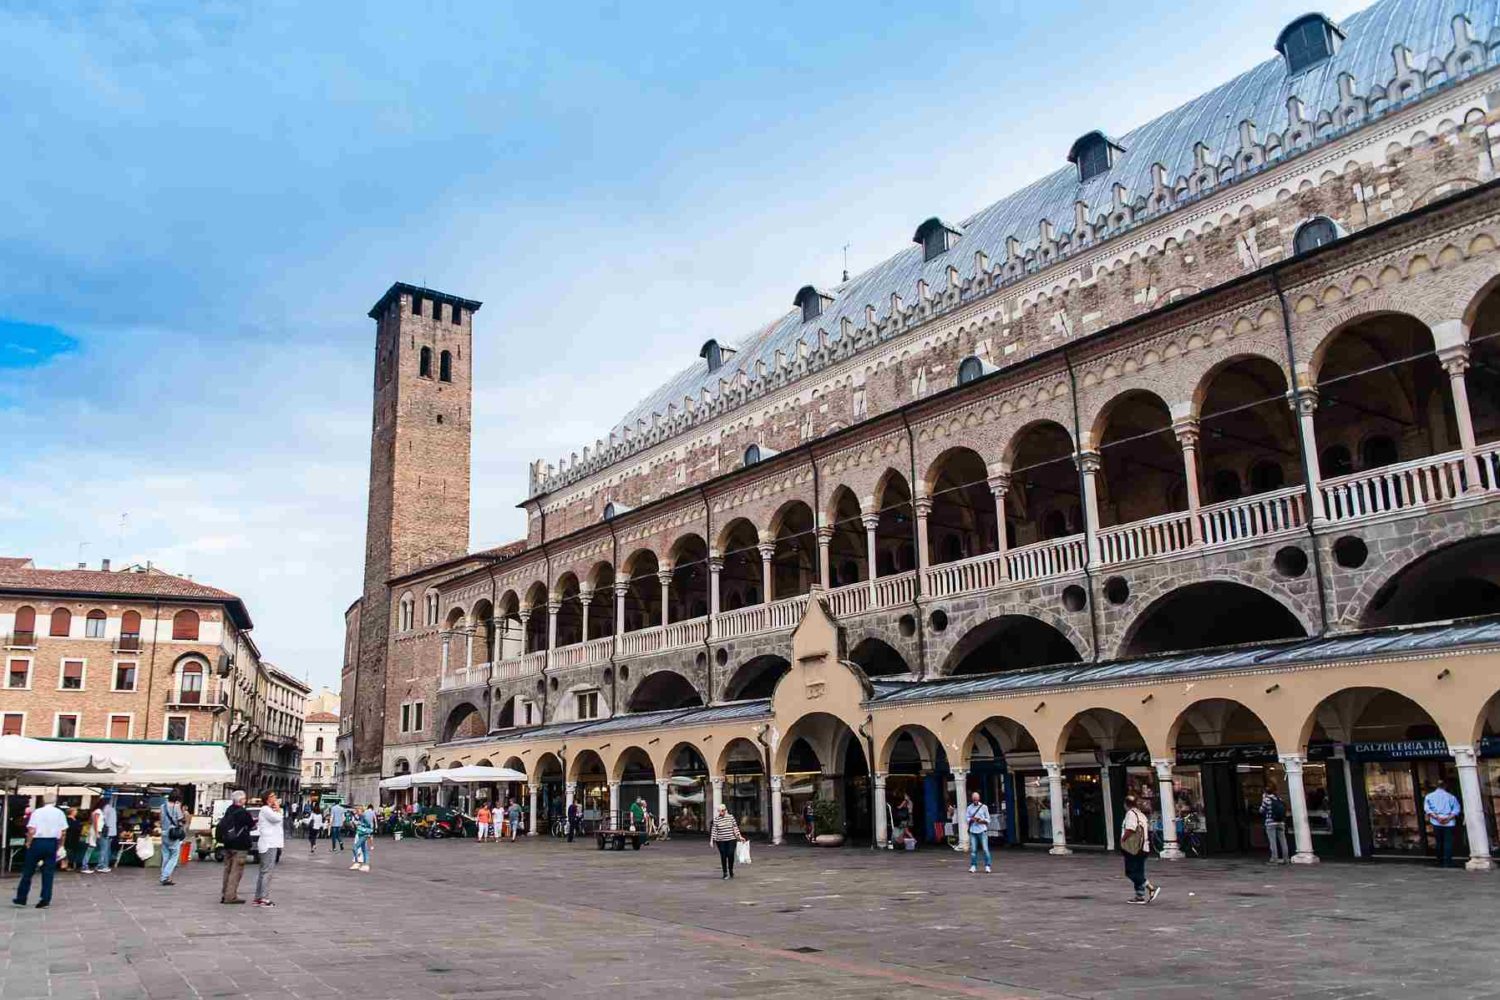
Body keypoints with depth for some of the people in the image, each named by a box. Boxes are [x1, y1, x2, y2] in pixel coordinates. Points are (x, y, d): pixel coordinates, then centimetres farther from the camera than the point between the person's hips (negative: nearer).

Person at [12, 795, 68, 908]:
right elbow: (63, 831, 1)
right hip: (52, 843, 2)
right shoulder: (60, 813, 3)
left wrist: (28, 843, 1)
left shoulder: (37, 812, -5)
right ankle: (45, 900, 5)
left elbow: (31, 830, -13)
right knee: (48, 872, 6)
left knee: (28, 871, 11)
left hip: (37, 842, -2)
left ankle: (21, 898, 17)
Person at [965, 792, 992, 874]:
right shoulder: (969, 808, 11)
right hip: (973, 831, 2)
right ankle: (973, 866, 6)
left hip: (982, 831, -2)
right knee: (973, 849, -1)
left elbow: (988, 820, 6)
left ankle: (987, 866, 0)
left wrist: (982, 821, -13)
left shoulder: (984, 807, 5)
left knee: (985, 849, -6)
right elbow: (966, 819, 8)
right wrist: (972, 819, -11)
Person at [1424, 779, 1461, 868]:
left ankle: (1440, 862, 14)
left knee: (1439, 842, 10)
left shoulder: (1429, 796, 9)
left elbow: (1427, 809, -3)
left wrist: (1436, 817, -10)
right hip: (1449, 823, -1)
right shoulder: (1450, 796, 7)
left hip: (1436, 823, 1)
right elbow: (1457, 808, -4)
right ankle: (1447, 862, -9)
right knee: (1448, 842, -1)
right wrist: (1449, 817, -11)